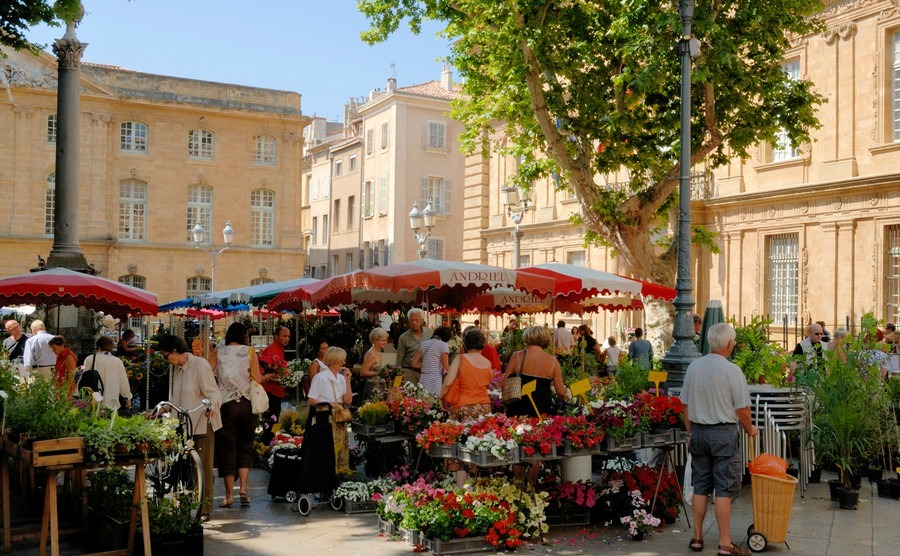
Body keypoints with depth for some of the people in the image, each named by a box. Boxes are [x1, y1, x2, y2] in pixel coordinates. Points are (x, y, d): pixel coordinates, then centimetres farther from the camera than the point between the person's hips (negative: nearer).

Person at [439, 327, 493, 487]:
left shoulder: (460, 360, -7)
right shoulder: (488, 363, 6)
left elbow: (448, 383, -14)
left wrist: (441, 398, 2)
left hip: (463, 408, -4)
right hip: (484, 408, 4)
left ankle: (461, 489, -5)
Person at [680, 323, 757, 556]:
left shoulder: (693, 367, 2)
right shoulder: (731, 370, -14)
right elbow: (742, 408, -10)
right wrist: (749, 429, 8)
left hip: (698, 431, 5)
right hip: (724, 432, -5)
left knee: (700, 487, 12)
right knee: (724, 489, 0)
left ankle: (697, 537, 20)